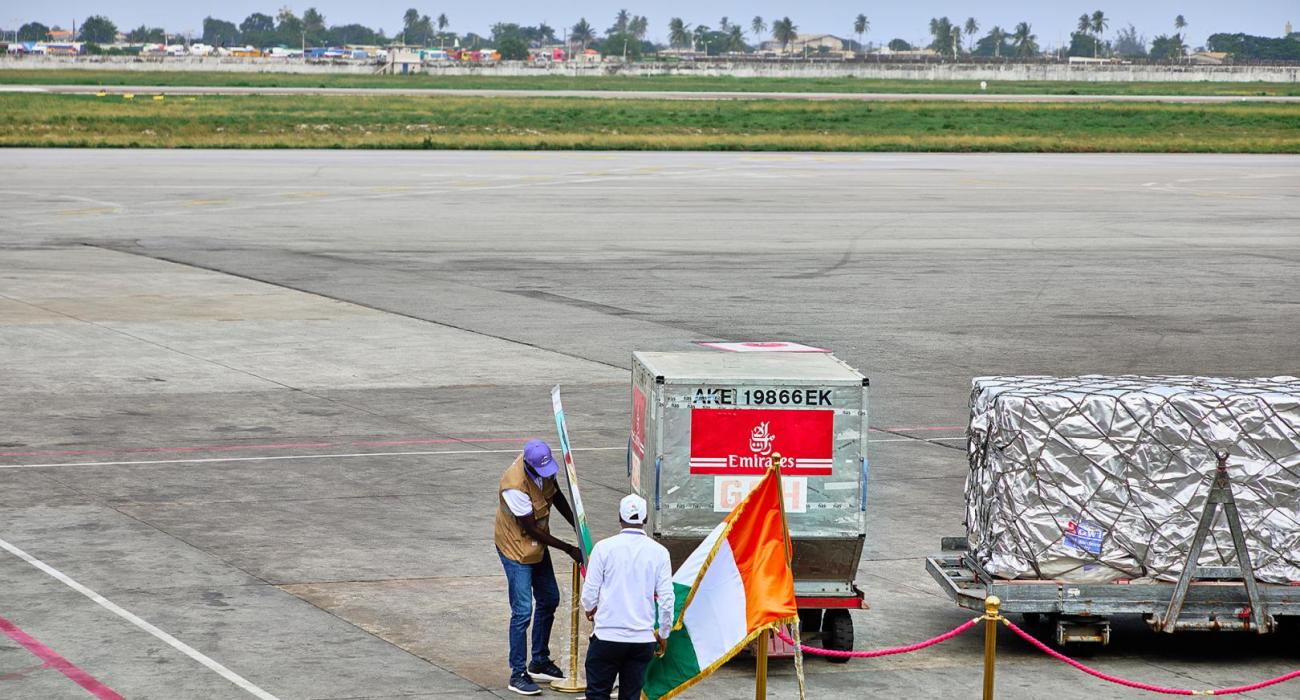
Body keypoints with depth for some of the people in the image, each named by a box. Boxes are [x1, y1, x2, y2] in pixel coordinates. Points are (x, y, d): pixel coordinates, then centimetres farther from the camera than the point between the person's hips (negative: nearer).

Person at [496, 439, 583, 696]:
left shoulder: (544, 467, -12)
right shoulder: (515, 486, -35)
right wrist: (569, 549, -21)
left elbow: (557, 497, 6)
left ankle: (539, 662, 33)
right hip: (516, 549, -9)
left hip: (538, 546, 9)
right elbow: (532, 530, -27)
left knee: (549, 600, 18)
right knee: (522, 612, -8)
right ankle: (518, 675, 1)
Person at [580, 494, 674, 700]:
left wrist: (590, 608, 21)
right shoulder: (659, 552, -2)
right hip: (643, 639, 2)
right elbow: (666, 599, -1)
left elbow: (590, 591, -3)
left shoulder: (604, 547, -7)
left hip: (607, 635, -2)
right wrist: (663, 634, 13)